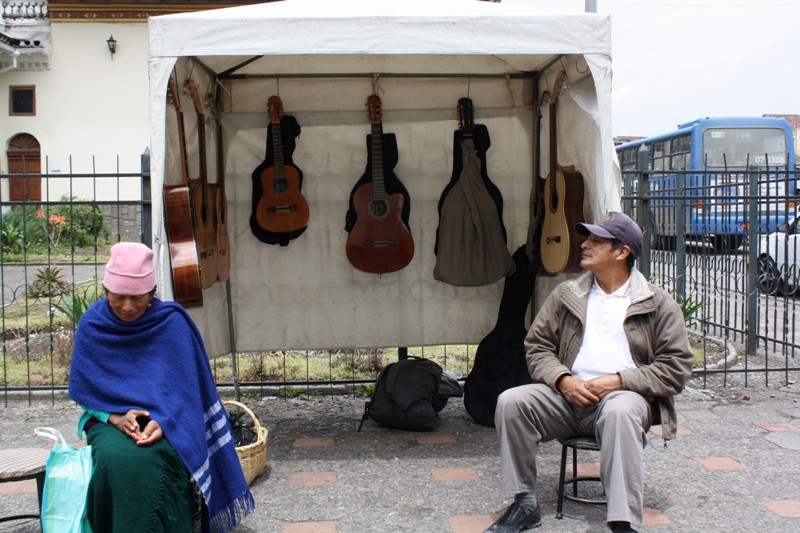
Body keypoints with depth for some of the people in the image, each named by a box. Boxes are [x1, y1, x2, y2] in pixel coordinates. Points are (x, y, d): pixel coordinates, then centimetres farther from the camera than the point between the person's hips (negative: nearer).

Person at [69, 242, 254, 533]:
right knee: (115, 457, -33)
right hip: (110, 418, 1)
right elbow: (82, 388, 1)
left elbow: (184, 387, -5)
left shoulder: (172, 323, -6)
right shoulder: (92, 325, -1)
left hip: (167, 420, -1)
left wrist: (162, 422, -22)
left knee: (145, 458, -34)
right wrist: (116, 417, -16)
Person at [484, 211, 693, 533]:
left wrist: (619, 380, -13)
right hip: (569, 395, 4)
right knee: (510, 402, -21)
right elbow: (537, 346, 12)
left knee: (620, 412, -39)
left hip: (624, 395, -3)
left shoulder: (657, 304, 5)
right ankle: (524, 504, -9)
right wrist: (563, 380, -8)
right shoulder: (566, 295, 14)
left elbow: (676, 367, -1)